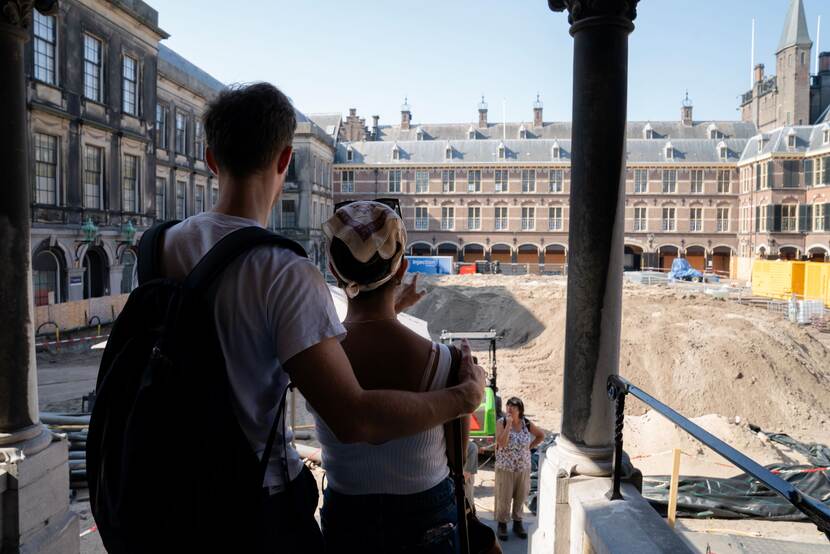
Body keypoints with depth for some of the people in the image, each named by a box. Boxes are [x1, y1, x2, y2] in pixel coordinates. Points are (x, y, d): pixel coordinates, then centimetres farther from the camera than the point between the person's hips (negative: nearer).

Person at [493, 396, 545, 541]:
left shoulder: (526, 423, -4)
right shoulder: (501, 422, -12)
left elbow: (541, 435, 10)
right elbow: (502, 443, -24)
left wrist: (530, 447, 1)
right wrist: (508, 424, -27)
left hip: (524, 468, 3)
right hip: (505, 468, -3)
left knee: (521, 497, 13)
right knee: (504, 498, 5)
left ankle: (517, 523, 31)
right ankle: (502, 524, 22)